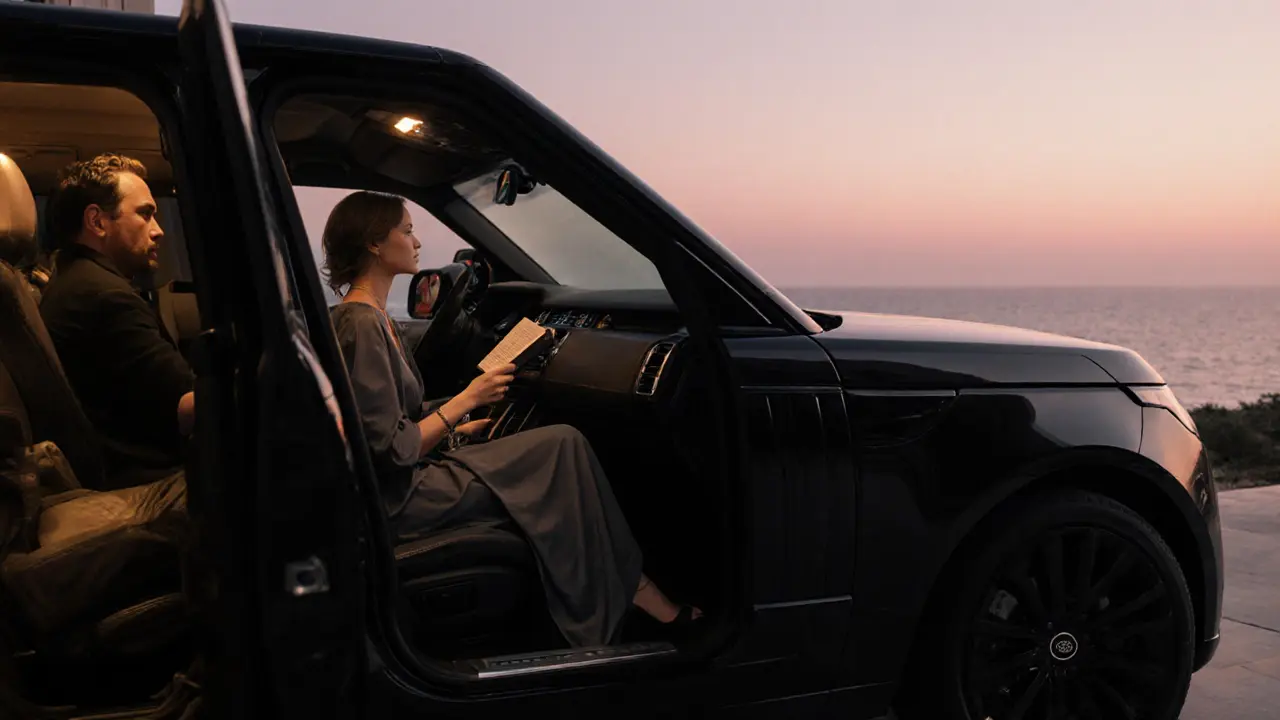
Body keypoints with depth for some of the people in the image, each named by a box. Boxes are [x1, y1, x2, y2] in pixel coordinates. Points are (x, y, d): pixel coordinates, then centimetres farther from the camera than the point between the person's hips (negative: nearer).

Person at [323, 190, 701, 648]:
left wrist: (457, 428, 11)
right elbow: (393, 451, -21)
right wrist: (465, 402, -13)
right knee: (562, 447, -12)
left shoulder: (369, 317, 14)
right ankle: (637, 595, -2)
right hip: (398, 497, -10)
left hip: (402, 483, 10)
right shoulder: (361, 326, -19)